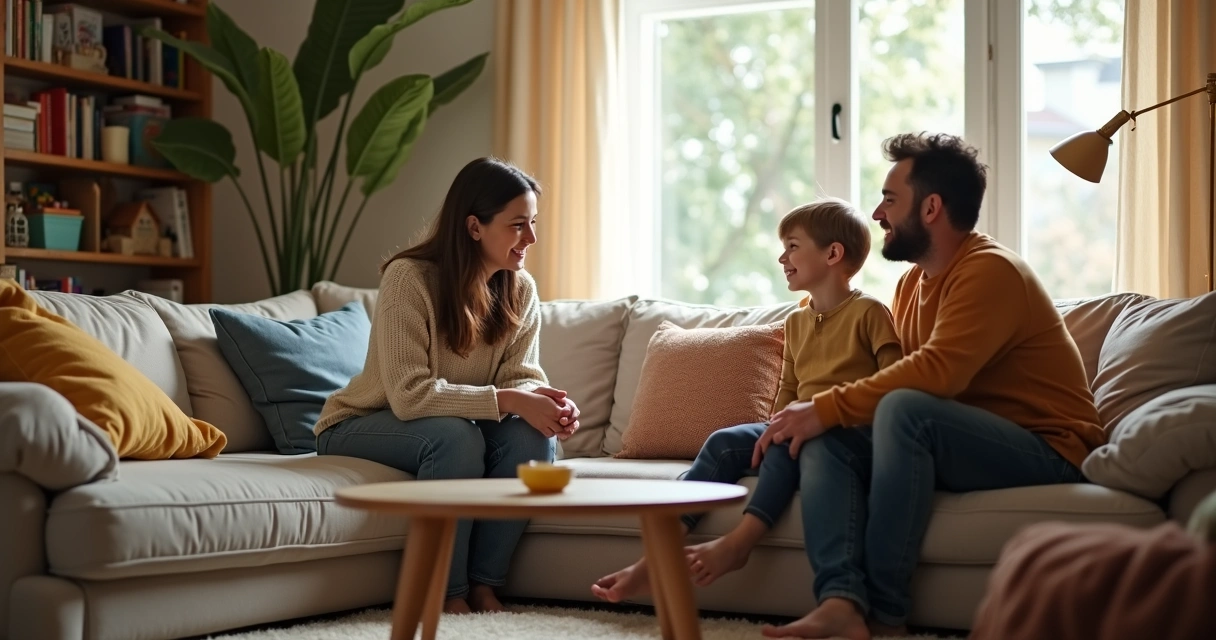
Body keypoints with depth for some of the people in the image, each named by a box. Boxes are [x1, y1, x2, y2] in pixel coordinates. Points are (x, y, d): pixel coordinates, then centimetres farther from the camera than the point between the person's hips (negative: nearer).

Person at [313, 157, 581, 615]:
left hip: (458, 428, 5)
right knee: (455, 435, -35)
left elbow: (521, 376, -9)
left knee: (533, 436, -24)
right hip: (359, 426, -5)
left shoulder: (520, 289, -6)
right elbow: (409, 394, -31)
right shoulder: (409, 278, -25)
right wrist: (507, 400, -37)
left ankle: (484, 584, -13)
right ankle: (446, 592, -20)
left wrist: (548, 404, -33)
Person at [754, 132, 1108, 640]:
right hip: (963, 443, 8)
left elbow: (935, 372, -28)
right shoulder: (912, 283, 14)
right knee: (824, 438, -10)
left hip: (1045, 451, -8)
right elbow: (900, 380, 13)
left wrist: (826, 408, -25)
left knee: (905, 410, -32)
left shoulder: (989, 270, -14)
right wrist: (820, 415, -4)